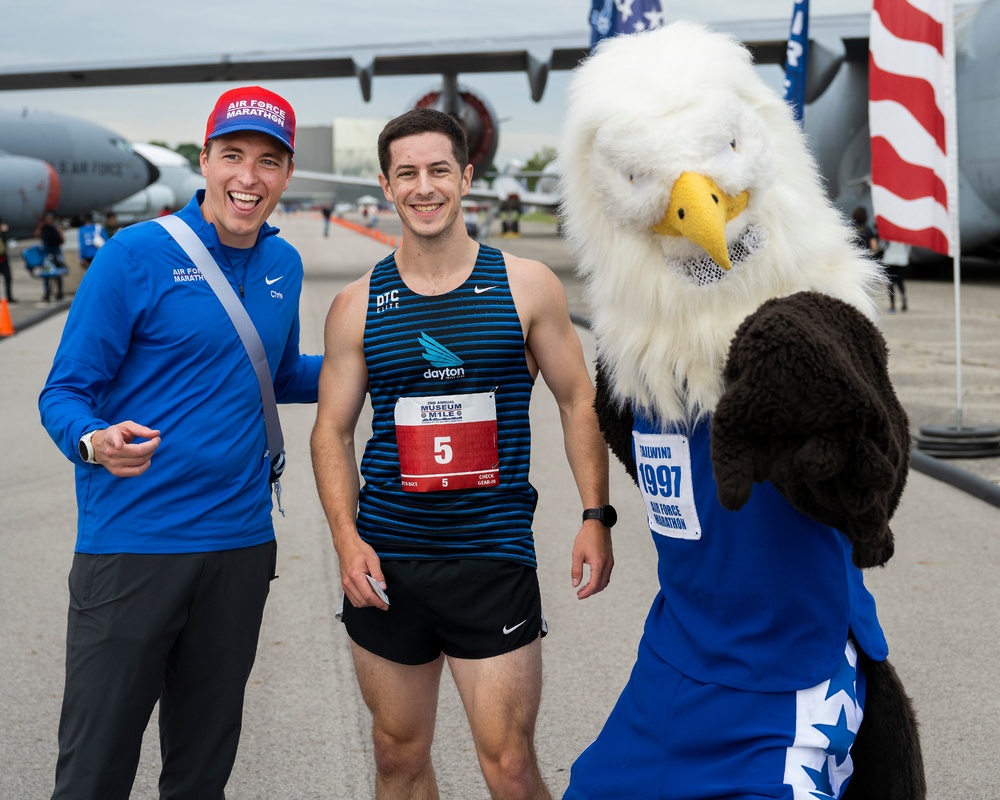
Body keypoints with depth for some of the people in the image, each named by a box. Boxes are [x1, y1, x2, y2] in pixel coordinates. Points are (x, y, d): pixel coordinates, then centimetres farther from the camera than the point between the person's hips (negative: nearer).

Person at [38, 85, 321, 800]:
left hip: (240, 545, 5)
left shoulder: (284, 265, 8)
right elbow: (65, 391, -8)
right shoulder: (137, 255, -9)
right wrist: (94, 441, -30)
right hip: (131, 545, -5)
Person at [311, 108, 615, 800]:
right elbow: (333, 431, 9)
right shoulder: (358, 307, 5)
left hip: (494, 559, -2)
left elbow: (580, 402, 7)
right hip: (386, 560, 2)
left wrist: (597, 516, -3)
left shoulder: (527, 286, 1)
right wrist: (347, 539, -5)